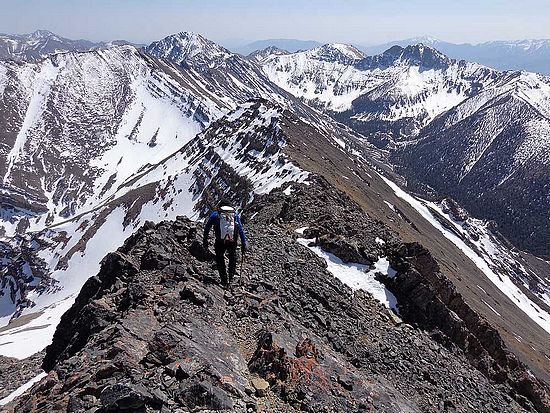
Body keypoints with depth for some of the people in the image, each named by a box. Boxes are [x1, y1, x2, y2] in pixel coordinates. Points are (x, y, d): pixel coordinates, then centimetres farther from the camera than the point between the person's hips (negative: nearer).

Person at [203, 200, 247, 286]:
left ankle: (224, 279, 21)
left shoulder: (215, 214, 14)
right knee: (232, 255, 31)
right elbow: (241, 230, 16)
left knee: (219, 257, 24)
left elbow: (206, 229, 17)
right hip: (232, 242, 1)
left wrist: (205, 242, 25)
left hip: (220, 242, -1)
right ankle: (231, 275, 28)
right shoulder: (235, 214, 18)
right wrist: (243, 244, 19)